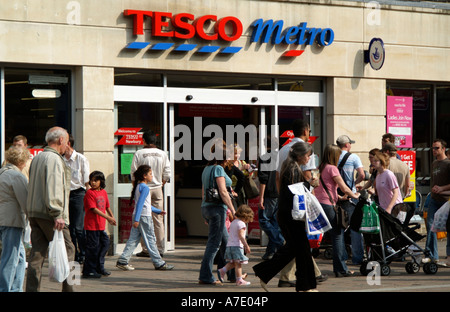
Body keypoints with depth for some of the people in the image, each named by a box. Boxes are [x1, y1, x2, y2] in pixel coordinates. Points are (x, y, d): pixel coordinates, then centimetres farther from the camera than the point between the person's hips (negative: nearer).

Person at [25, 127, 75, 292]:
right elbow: (53, 188, -20)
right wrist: (57, 214, -22)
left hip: (34, 213, 9)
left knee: (37, 253, 5)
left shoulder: (37, 158, 19)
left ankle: (32, 289, 1)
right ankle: (68, 288, 3)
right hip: (48, 214, -9)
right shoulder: (54, 159, -11)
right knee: (67, 250, 1)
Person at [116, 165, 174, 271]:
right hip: (144, 217, -9)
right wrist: (137, 219, -26)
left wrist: (158, 211, 30)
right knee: (150, 240, -1)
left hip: (137, 217, 9)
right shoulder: (145, 188, -13)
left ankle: (123, 261, 1)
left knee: (133, 239, 7)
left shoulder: (138, 186, 16)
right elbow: (140, 204, -21)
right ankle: (159, 263, 6)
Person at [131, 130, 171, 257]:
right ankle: (160, 249, 7)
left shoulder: (138, 154, -7)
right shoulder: (162, 154, 2)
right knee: (158, 219, 7)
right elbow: (167, 174, 2)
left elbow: (134, 174, -6)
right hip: (157, 189, 3)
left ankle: (146, 249, 0)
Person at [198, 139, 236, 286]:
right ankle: (205, 276, -6)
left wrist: (206, 215, 24)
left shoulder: (206, 169, 16)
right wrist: (233, 211, -16)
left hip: (206, 207, 9)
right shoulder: (218, 169, -11)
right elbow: (223, 192, -17)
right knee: (214, 243, -6)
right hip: (217, 208, -9)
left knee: (226, 242, 14)